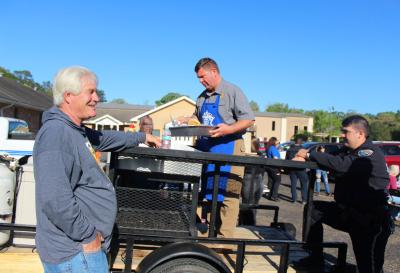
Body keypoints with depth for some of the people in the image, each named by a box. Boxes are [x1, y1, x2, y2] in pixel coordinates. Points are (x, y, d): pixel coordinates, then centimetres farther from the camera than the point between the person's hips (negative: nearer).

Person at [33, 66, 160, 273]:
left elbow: (105, 138, 27)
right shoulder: (56, 133, -23)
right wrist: (88, 236, -21)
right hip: (75, 251, -9)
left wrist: (142, 137, 35)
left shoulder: (74, 130, 8)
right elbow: (55, 199, -31)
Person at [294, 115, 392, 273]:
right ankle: (315, 257, 12)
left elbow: (340, 165, -32)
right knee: (313, 209, 4)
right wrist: (305, 158, -9)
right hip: (346, 210, 9)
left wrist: (310, 155, -22)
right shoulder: (350, 152, 11)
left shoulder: (371, 154, -20)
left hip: (371, 220, -9)